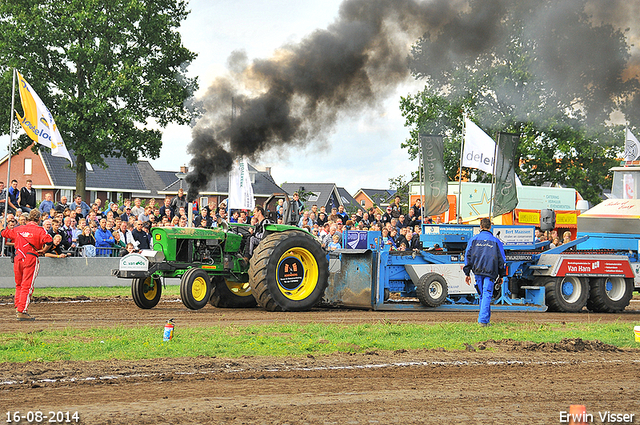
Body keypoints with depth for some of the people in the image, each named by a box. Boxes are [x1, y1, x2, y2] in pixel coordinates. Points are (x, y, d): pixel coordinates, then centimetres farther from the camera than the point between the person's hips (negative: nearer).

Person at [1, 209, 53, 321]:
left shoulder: (18, 229, 14)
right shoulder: (39, 230, -3)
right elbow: (49, 240, -19)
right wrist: (43, 251, -5)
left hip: (18, 257, 5)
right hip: (31, 258, -5)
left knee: (19, 285, 20)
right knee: (27, 286, -4)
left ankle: (18, 307, 15)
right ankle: (22, 312, -9)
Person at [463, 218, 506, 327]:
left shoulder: (474, 239, 9)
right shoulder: (495, 241, 8)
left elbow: (468, 256, 6)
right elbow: (502, 259, 9)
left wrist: (467, 273, 8)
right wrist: (501, 276, 15)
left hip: (478, 272, 2)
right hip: (490, 273, -2)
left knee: (482, 295, 15)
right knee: (487, 295, -6)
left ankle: (485, 318, 20)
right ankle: (483, 320, -18)